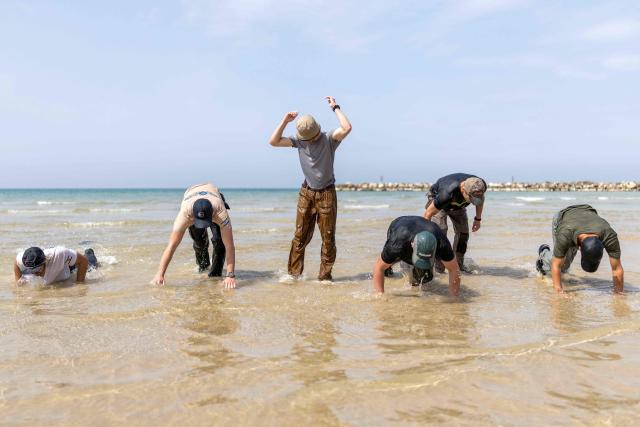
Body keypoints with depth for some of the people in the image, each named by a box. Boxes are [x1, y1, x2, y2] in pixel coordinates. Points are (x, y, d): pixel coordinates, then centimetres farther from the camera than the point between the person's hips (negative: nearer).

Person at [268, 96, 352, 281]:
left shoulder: (328, 138, -7)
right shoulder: (299, 141, 3)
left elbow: (347, 128, -25)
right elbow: (273, 141, 0)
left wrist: (335, 108, -17)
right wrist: (285, 121, -5)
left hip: (326, 194, -2)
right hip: (306, 194, 3)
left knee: (328, 238, 1)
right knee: (300, 236, 1)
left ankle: (325, 276, 10)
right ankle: (294, 274, 7)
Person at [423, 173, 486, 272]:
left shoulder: (480, 186, -32)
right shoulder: (448, 193, -47)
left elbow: (480, 200, -3)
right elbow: (428, 214, -35)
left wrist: (478, 219, 4)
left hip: (457, 204, 5)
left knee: (463, 232, -4)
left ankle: (458, 265, 10)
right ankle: (438, 268, -15)